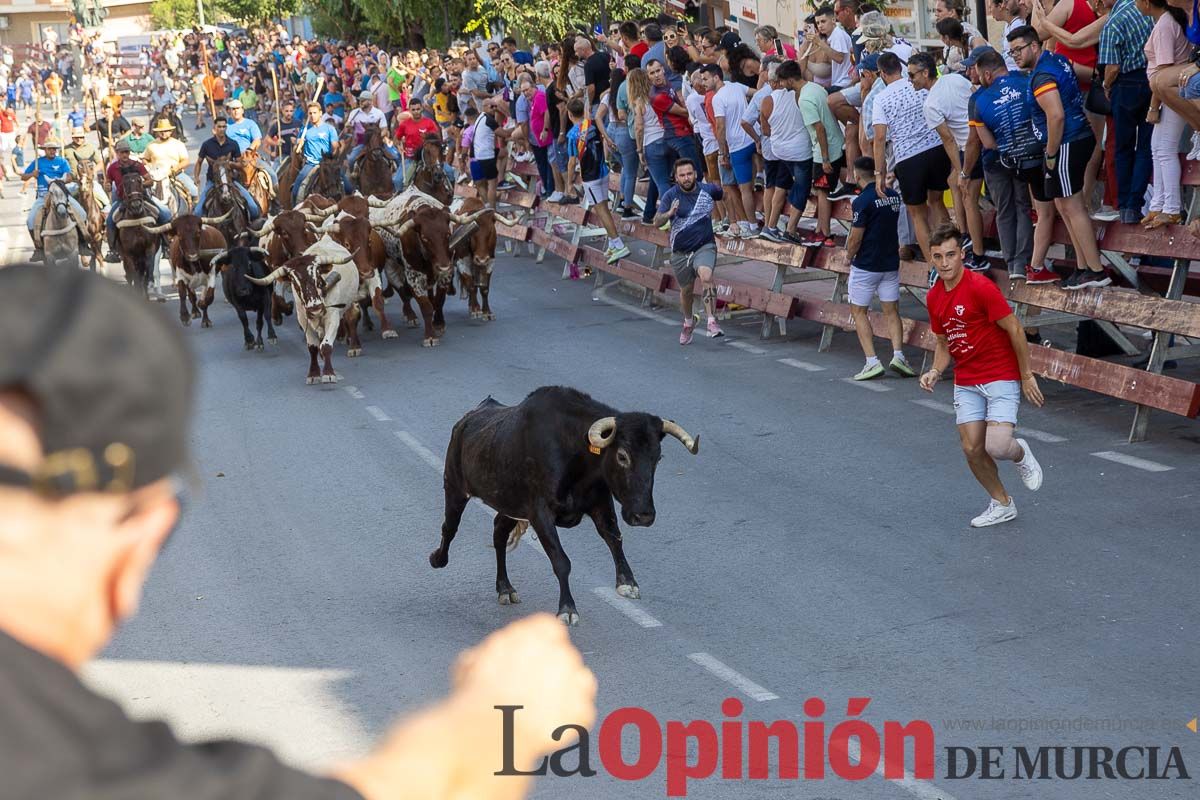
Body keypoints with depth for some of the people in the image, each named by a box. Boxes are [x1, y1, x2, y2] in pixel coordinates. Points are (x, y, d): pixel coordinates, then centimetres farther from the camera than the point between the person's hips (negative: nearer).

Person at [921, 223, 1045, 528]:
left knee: (996, 446, -19)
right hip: (965, 383, 6)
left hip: (1001, 378, -6)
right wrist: (935, 372, -1)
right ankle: (1001, 504, 24)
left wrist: (1027, 376, -9)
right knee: (972, 449, 2)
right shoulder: (934, 297, 4)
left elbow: (1015, 330, -13)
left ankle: (1020, 453, 18)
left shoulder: (979, 286, -18)